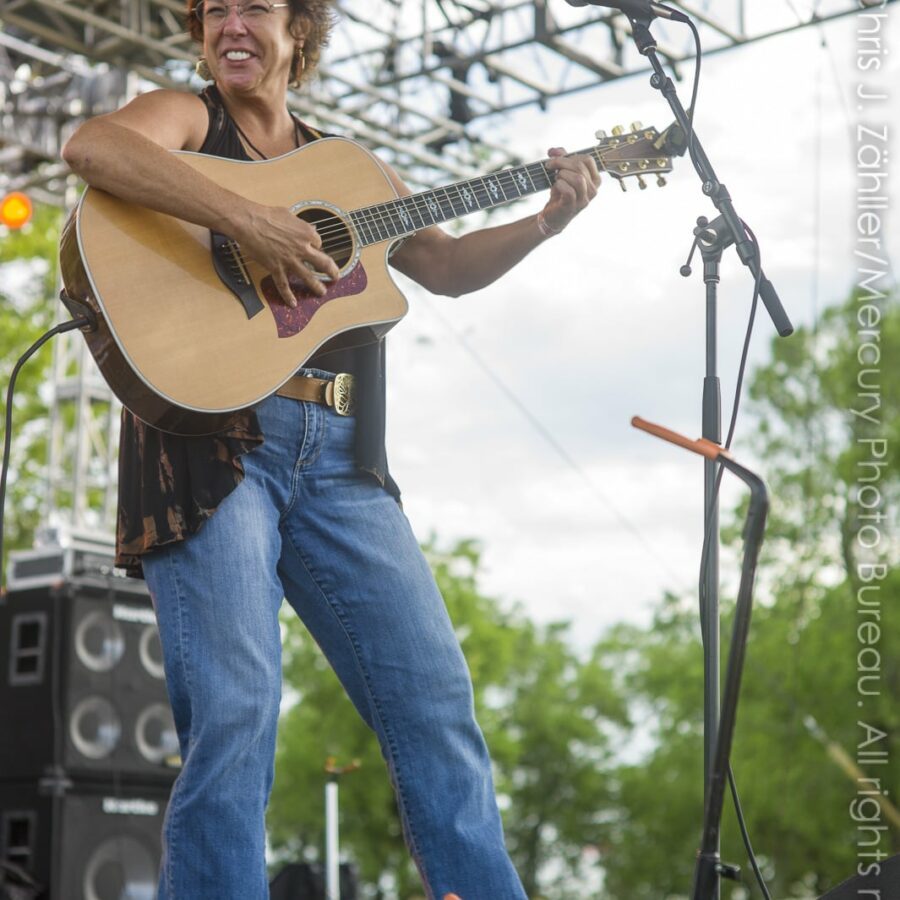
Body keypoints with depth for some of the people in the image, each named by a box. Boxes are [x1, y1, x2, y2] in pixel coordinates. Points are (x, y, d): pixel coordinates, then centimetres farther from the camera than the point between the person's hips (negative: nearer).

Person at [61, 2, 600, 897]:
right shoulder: (185, 119, 7)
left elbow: (447, 265, 22)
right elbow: (90, 146, -16)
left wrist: (545, 221, 5)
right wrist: (251, 219, -24)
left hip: (337, 460, 5)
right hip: (211, 439, -5)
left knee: (437, 698, 1)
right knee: (231, 714, -13)